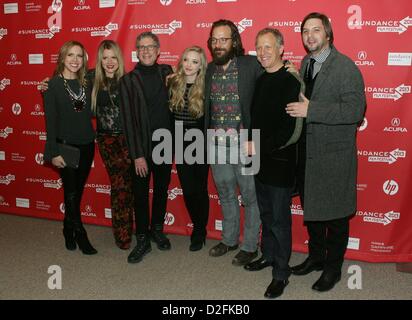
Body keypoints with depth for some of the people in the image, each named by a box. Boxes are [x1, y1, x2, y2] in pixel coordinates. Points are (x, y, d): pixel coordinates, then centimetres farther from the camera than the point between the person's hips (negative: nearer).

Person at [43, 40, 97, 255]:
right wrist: (54, 152, -14)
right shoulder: (53, 85, -7)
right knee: (71, 192, 2)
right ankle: (80, 236, 16)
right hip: (66, 146, -4)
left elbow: (91, 112, 8)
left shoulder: (86, 83, 6)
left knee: (77, 191, 14)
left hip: (87, 146, 5)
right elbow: (51, 120, -10)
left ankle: (69, 230, 32)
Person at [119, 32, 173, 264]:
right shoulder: (128, 80, -5)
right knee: (141, 192, 7)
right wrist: (137, 154, -12)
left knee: (162, 188, 15)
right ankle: (143, 240, 20)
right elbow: (129, 119, -8)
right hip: (143, 146, -2)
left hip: (165, 142, 3)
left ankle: (157, 230, 34)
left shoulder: (167, 73, 4)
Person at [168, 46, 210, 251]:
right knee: (187, 190, 9)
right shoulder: (173, 84, 0)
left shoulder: (206, 88, -10)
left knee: (199, 190, 7)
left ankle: (200, 232, 26)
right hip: (180, 147, 3)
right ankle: (198, 228, 31)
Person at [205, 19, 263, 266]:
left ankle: (250, 246, 24)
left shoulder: (251, 65, -8)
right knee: (226, 195, 19)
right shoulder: (210, 70, 7)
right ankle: (229, 239, 37)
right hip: (217, 146, 5)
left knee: (251, 197, 7)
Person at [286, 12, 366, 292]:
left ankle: (333, 267, 27)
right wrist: (297, 106, 0)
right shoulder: (304, 64, 10)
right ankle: (316, 256, 39)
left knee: (335, 215, 7)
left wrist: (311, 110, -26)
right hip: (308, 153, 7)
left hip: (334, 156, -7)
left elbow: (355, 111, -23)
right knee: (311, 209, 19)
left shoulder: (345, 67, -14)